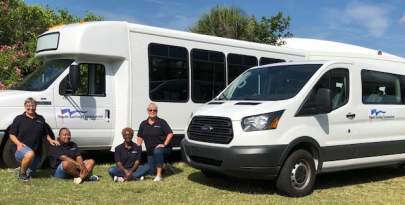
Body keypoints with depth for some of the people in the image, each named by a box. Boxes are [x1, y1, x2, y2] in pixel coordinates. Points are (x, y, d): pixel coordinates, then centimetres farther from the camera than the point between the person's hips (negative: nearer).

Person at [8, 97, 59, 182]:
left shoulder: (41, 119, 12)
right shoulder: (19, 119, 1)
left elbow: (46, 133, 21)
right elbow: (12, 135, 0)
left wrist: (50, 140, 1)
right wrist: (18, 143, -19)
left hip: (36, 152, 5)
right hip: (21, 148, -4)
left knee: (30, 174, 7)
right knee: (30, 154, -40)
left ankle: (23, 166, 42)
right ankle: (21, 173, -13)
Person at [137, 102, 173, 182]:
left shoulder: (161, 122, -5)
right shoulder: (143, 124, 7)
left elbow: (170, 134, -11)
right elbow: (140, 137, 10)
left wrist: (164, 144, -19)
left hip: (161, 148, -5)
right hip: (150, 151, 5)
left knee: (157, 152, -40)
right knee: (151, 171, 0)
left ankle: (159, 175, -33)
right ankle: (163, 166, 34)